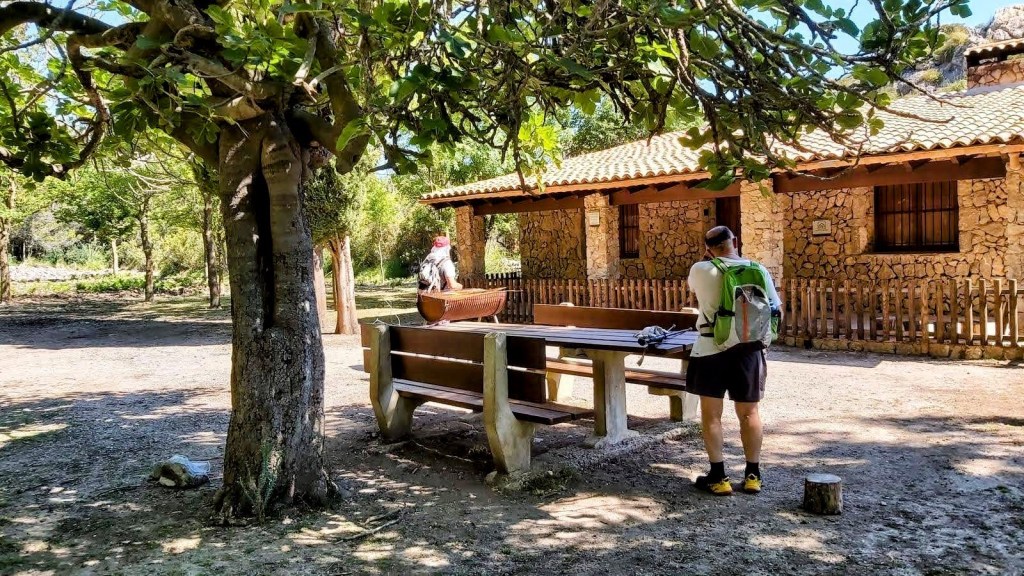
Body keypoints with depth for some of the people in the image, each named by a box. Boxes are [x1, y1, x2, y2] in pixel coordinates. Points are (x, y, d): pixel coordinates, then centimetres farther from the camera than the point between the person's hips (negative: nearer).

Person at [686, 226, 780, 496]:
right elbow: (775, 309, 4)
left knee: (711, 414, 8)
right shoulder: (758, 270, -1)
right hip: (749, 349, 3)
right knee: (749, 412, 14)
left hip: (711, 349, -3)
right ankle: (752, 474, 21)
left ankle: (718, 477, 10)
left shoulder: (701, 270, -8)